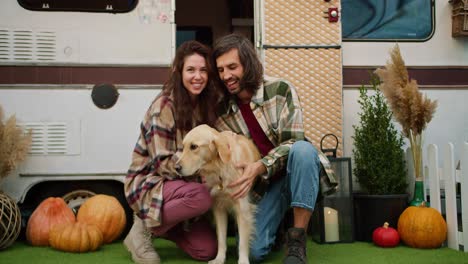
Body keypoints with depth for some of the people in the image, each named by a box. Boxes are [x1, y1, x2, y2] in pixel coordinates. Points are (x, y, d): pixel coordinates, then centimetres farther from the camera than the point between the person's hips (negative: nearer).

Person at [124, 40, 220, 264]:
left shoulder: (206, 103, 1)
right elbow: (162, 164, -19)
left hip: (178, 183, 7)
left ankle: (161, 224, 18)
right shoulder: (164, 106, -20)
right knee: (201, 196, -34)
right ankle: (145, 228, -11)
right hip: (148, 183, -6)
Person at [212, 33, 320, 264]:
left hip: (297, 171, -1)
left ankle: (297, 240, -26)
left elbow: (293, 142, -19)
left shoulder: (280, 90, -14)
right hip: (263, 183, 2)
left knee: (303, 149, -37)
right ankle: (277, 219, 19)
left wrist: (259, 167, -33)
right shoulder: (221, 111, -5)